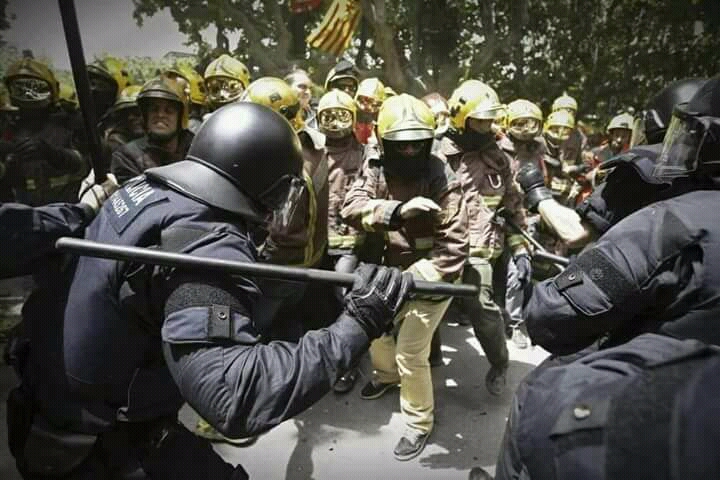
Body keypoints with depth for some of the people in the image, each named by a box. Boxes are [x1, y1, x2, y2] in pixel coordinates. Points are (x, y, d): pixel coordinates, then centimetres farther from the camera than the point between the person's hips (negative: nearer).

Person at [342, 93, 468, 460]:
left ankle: (419, 423, 25)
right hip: (394, 273, 6)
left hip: (431, 278, -5)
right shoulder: (375, 169, -7)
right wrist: (398, 209, -41)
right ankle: (387, 375, 54)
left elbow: (453, 247, -23)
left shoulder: (442, 180, -20)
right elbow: (352, 207, -24)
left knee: (410, 353, -3)